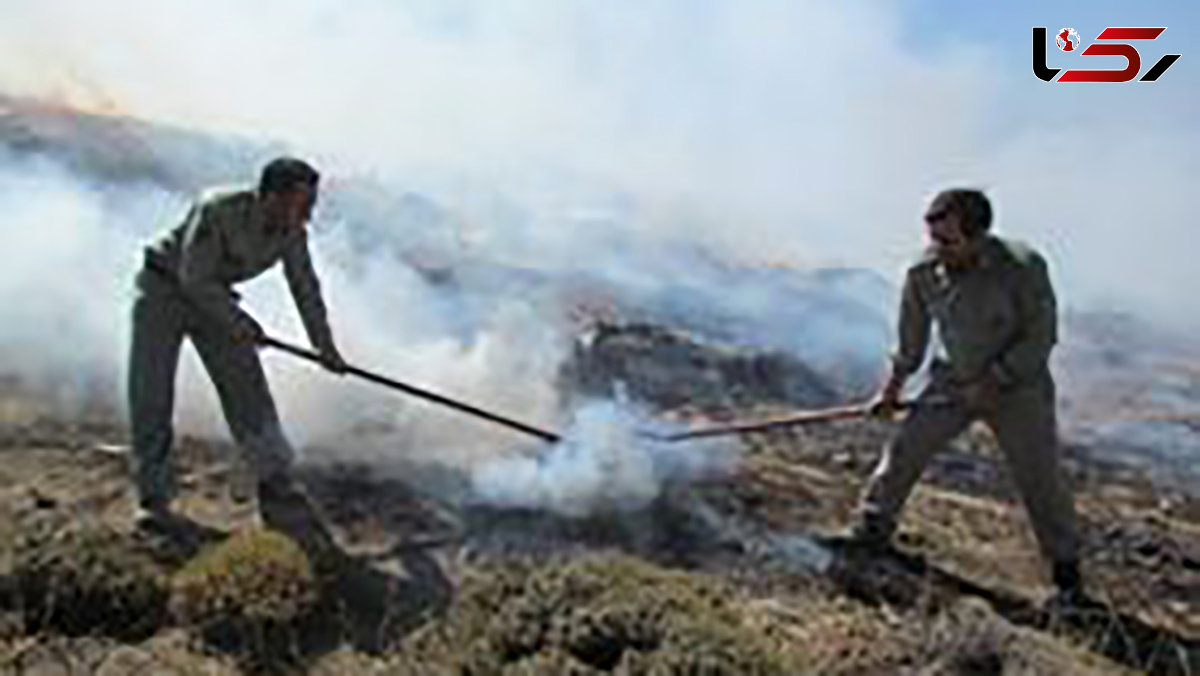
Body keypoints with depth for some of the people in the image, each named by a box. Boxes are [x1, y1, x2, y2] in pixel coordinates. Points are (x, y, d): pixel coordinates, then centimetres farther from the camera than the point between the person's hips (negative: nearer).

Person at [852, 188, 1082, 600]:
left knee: (1039, 479, 3)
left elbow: (1040, 337, -15)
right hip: (952, 382, 3)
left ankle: (1065, 565, 27)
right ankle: (870, 533, 15)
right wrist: (894, 385, 6)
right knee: (904, 450, -4)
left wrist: (993, 381, -20)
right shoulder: (923, 273, -13)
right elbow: (912, 336, 3)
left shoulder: (1023, 268, -23)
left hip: (1017, 386, -2)